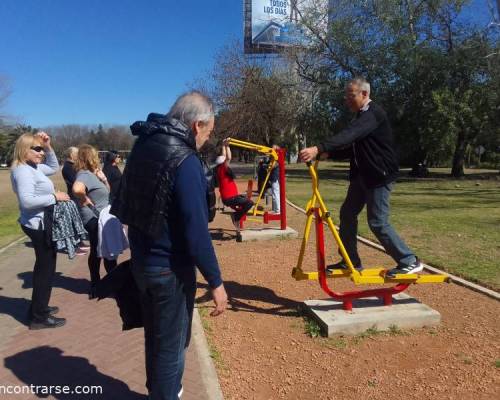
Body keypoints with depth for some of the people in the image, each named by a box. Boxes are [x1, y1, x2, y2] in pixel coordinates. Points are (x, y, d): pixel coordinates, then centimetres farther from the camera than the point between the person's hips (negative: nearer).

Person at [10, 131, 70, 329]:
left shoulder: (33, 167, 8)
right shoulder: (23, 170, -21)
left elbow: (54, 167, 25)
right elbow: (27, 200, -32)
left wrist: (48, 147, 11)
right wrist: (54, 196, -23)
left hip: (41, 224, 11)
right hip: (39, 225, -11)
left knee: (44, 266, 21)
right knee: (46, 268, -3)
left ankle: (39, 307, 36)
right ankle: (39, 317, 8)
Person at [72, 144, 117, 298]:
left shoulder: (92, 173, 12)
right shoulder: (85, 174, -19)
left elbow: (107, 192, 17)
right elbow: (77, 188, -42)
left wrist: (103, 179, 0)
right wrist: (85, 200, -24)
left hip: (98, 219, 10)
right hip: (95, 220, -10)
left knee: (97, 252, 17)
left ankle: (95, 286, 28)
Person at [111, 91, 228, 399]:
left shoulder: (143, 146, 5)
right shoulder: (184, 160, -22)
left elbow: (124, 207, 12)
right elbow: (196, 231, -24)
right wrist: (215, 281, -15)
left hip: (142, 262, 9)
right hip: (170, 269, -8)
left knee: (156, 337, 24)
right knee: (171, 345, 9)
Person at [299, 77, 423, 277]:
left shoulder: (374, 114, -18)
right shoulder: (361, 115, 14)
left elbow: (349, 135, -34)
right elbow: (350, 140, 14)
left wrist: (318, 148, -44)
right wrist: (328, 153, -4)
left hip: (379, 175, -10)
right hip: (362, 174, 10)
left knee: (377, 222, -8)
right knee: (347, 213, 9)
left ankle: (409, 262, 6)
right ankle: (351, 261, 20)